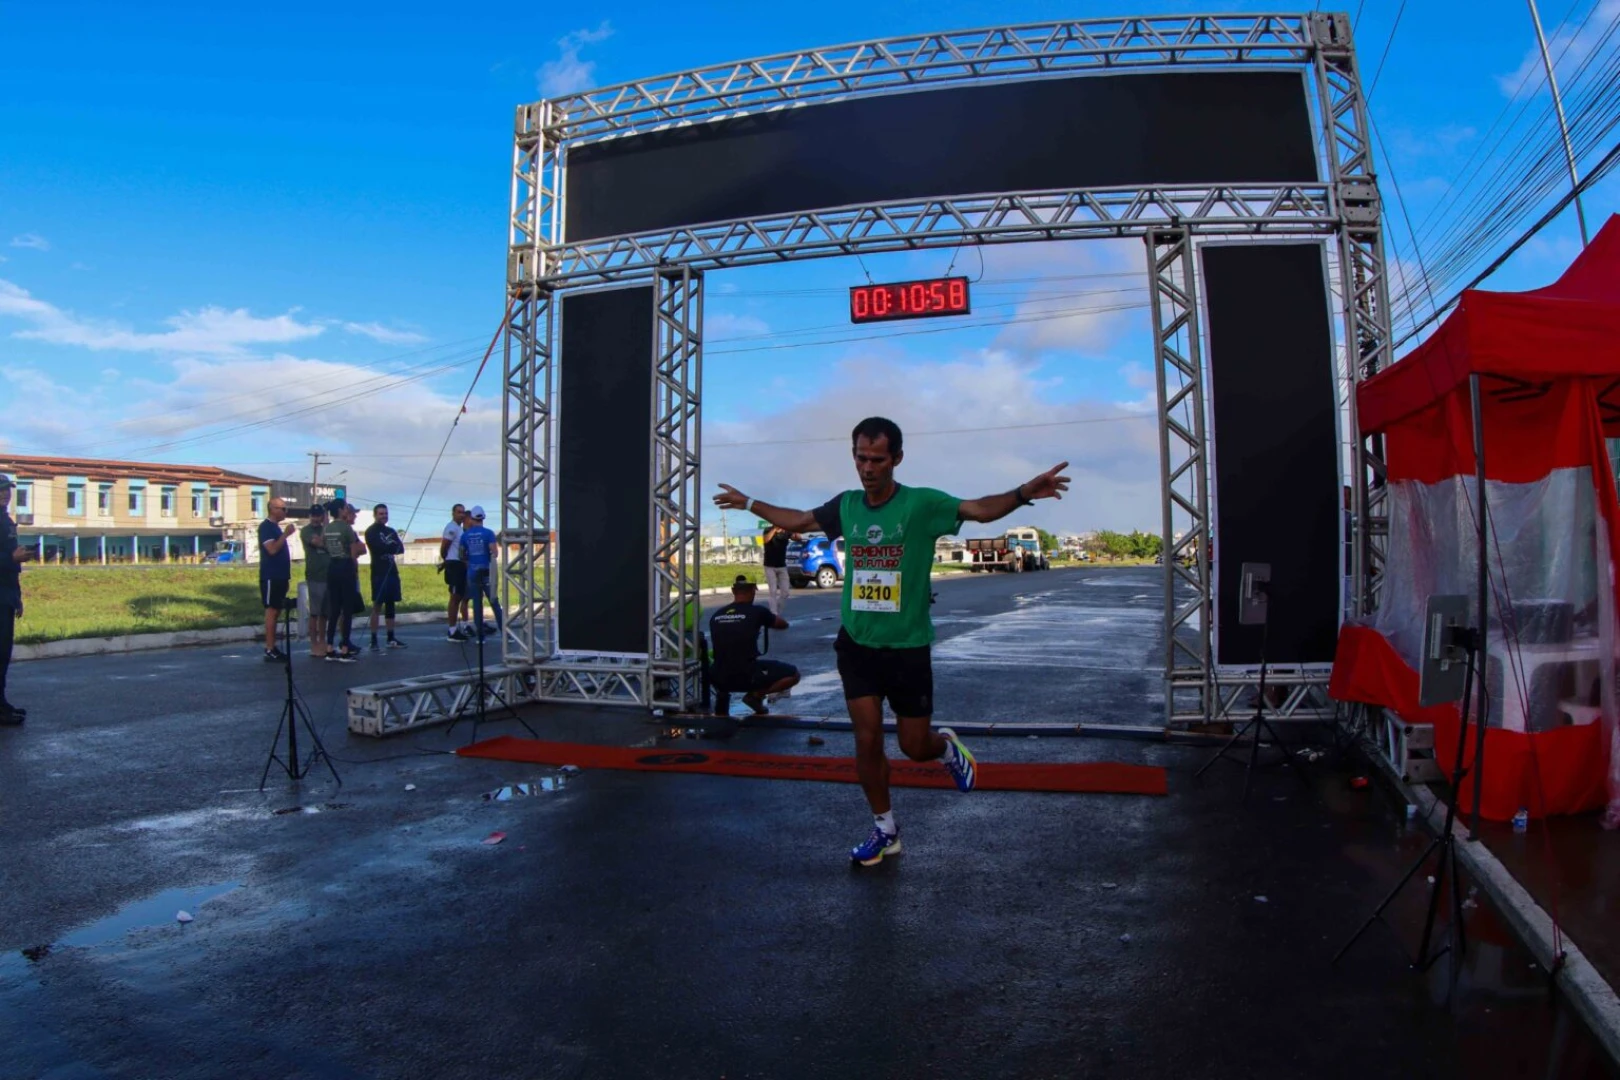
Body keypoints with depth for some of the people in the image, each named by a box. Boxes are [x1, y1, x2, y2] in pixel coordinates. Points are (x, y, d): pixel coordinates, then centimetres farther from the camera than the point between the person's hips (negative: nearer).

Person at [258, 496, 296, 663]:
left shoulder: (276, 526, 18)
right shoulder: (266, 526, -11)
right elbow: (272, 549, -22)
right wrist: (285, 534, -19)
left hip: (280, 576, 9)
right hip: (271, 577, -9)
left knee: (276, 612, 10)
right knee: (271, 611, -9)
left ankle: (272, 648, 15)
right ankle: (269, 651, -8)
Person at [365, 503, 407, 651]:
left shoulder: (391, 532, 17)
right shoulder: (371, 531, -1)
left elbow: (401, 549, 4)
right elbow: (377, 547, -17)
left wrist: (387, 548, -13)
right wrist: (392, 546, -4)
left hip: (392, 571, 6)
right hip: (379, 572, -6)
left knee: (390, 605, 8)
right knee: (377, 605, -7)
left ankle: (391, 638, 12)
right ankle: (373, 640, -6)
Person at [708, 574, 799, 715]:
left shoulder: (716, 616, 8)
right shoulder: (757, 611, -3)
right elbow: (783, 624, 15)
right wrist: (771, 617, 36)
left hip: (719, 679, 5)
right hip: (747, 677, -5)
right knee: (793, 674, 7)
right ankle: (756, 695, -5)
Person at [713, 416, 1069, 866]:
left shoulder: (921, 503, -12)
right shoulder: (846, 505, 1)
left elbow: (979, 509, -24)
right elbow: (797, 520, 18)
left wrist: (1023, 493, -42)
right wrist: (748, 503, 26)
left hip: (907, 648, -3)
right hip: (856, 645, 3)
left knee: (915, 746, 5)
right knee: (867, 741, 2)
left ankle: (947, 746, 43)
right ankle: (885, 831, 22)